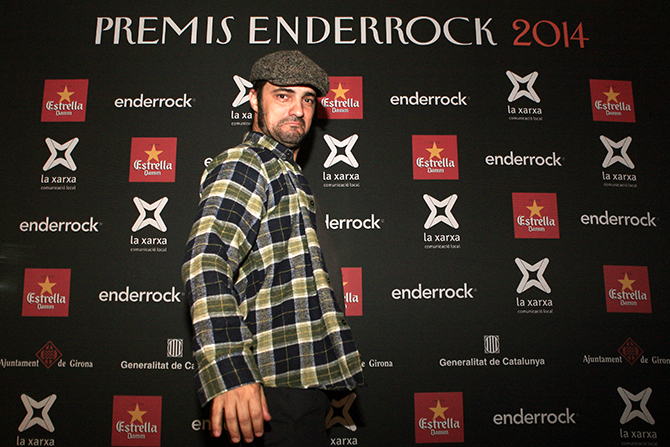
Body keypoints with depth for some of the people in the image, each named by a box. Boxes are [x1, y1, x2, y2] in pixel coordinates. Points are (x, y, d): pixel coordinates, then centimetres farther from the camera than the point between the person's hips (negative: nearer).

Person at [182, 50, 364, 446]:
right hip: (278, 388, -9)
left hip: (307, 381, 9)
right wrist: (230, 373, -33)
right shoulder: (242, 165, -7)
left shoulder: (287, 174, 23)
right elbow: (207, 263, -23)